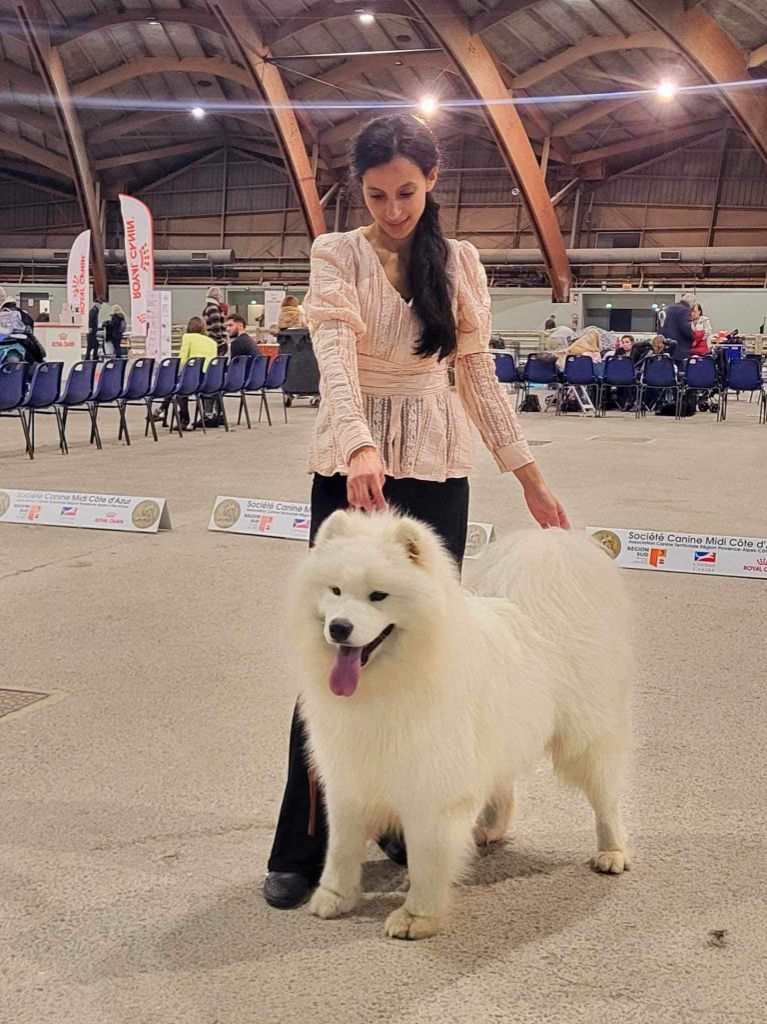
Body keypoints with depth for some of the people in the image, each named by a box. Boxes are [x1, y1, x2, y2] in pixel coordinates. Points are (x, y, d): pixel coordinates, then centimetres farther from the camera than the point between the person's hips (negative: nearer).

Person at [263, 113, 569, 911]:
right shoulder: (336, 255, -2)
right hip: (350, 467, -2)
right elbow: (335, 357, -18)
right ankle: (303, 846, 10)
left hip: (437, 473, 3)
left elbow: (479, 380, 10)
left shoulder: (460, 263, 7)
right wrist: (359, 450, -36)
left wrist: (531, 479, 8)